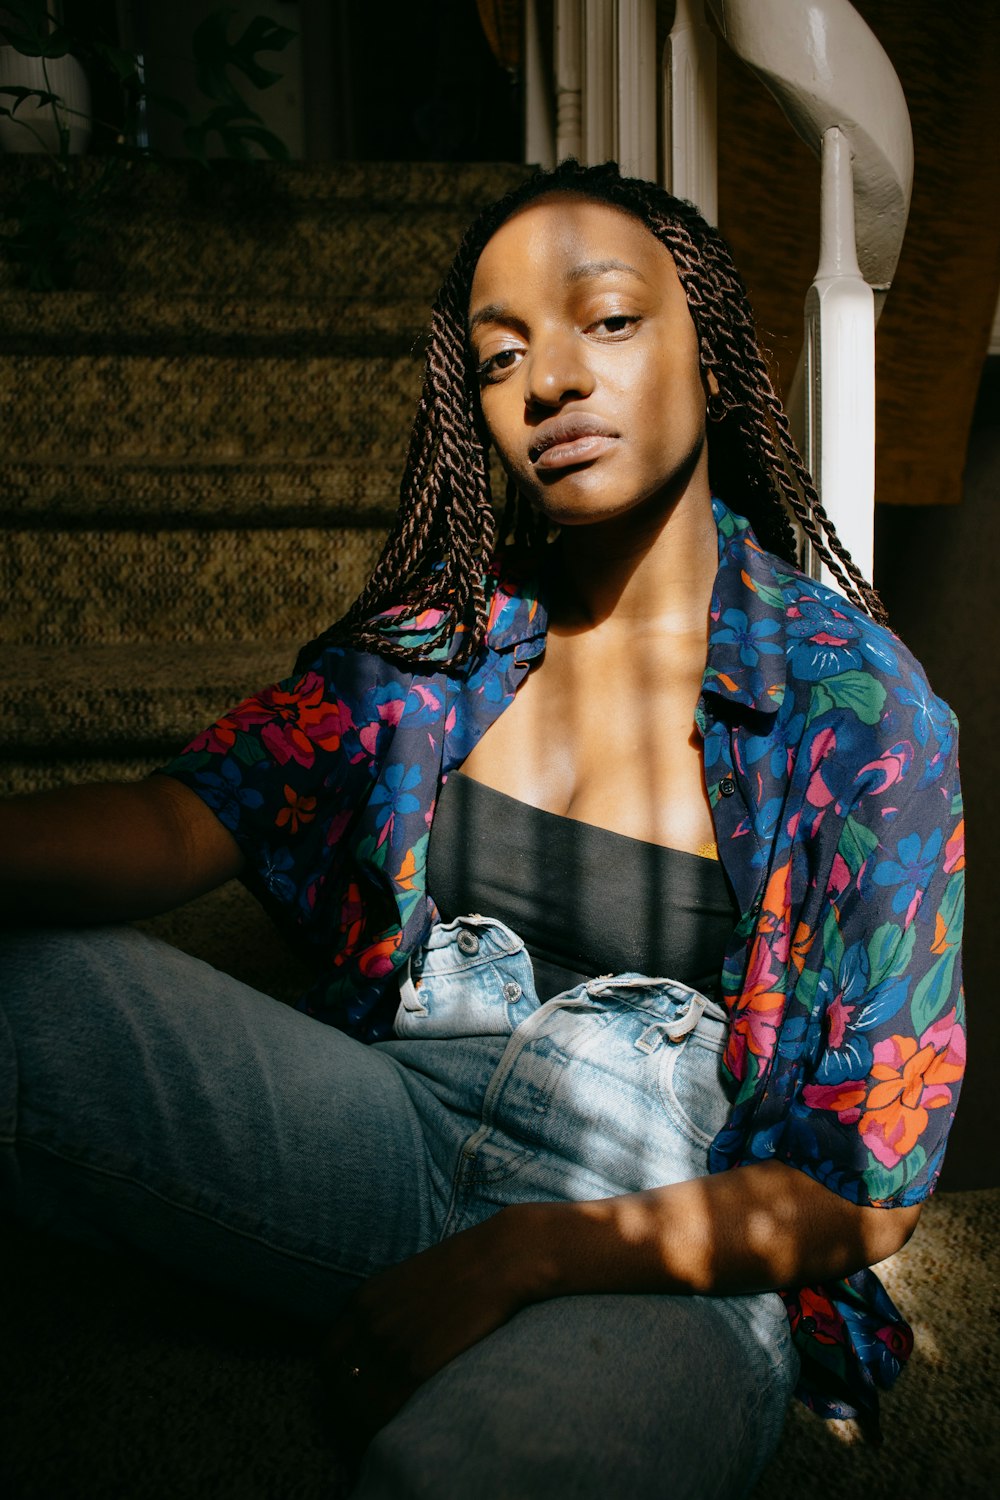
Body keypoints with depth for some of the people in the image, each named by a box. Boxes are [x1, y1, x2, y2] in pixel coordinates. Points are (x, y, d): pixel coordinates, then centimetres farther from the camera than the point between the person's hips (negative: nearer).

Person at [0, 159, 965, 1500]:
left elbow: (866, 1190, -7)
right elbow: (186, 820, -11)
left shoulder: (860, 708, -7)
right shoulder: (433, 632, 4)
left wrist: (521, 1256, -16)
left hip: (676, 1253, -3)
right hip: (402, 1127, 4)